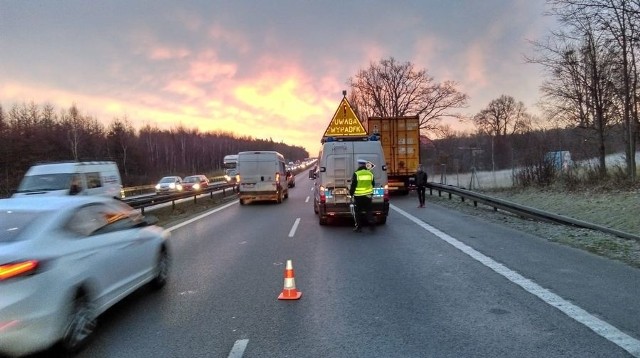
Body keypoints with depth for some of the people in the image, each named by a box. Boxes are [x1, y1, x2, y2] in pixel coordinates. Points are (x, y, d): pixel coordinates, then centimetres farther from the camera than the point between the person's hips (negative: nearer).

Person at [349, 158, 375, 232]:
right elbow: (373, 184, 14)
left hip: (358, 196, -4)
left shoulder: (356, 174, -12)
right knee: (368, 210, 14)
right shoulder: (370, 173, 4)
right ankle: (372, 224, 9)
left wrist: (351, 193, 3)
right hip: (368, 195, 4)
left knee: (358, 212, 5)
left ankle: (359, 227, 8)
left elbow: (353, 185, -10)